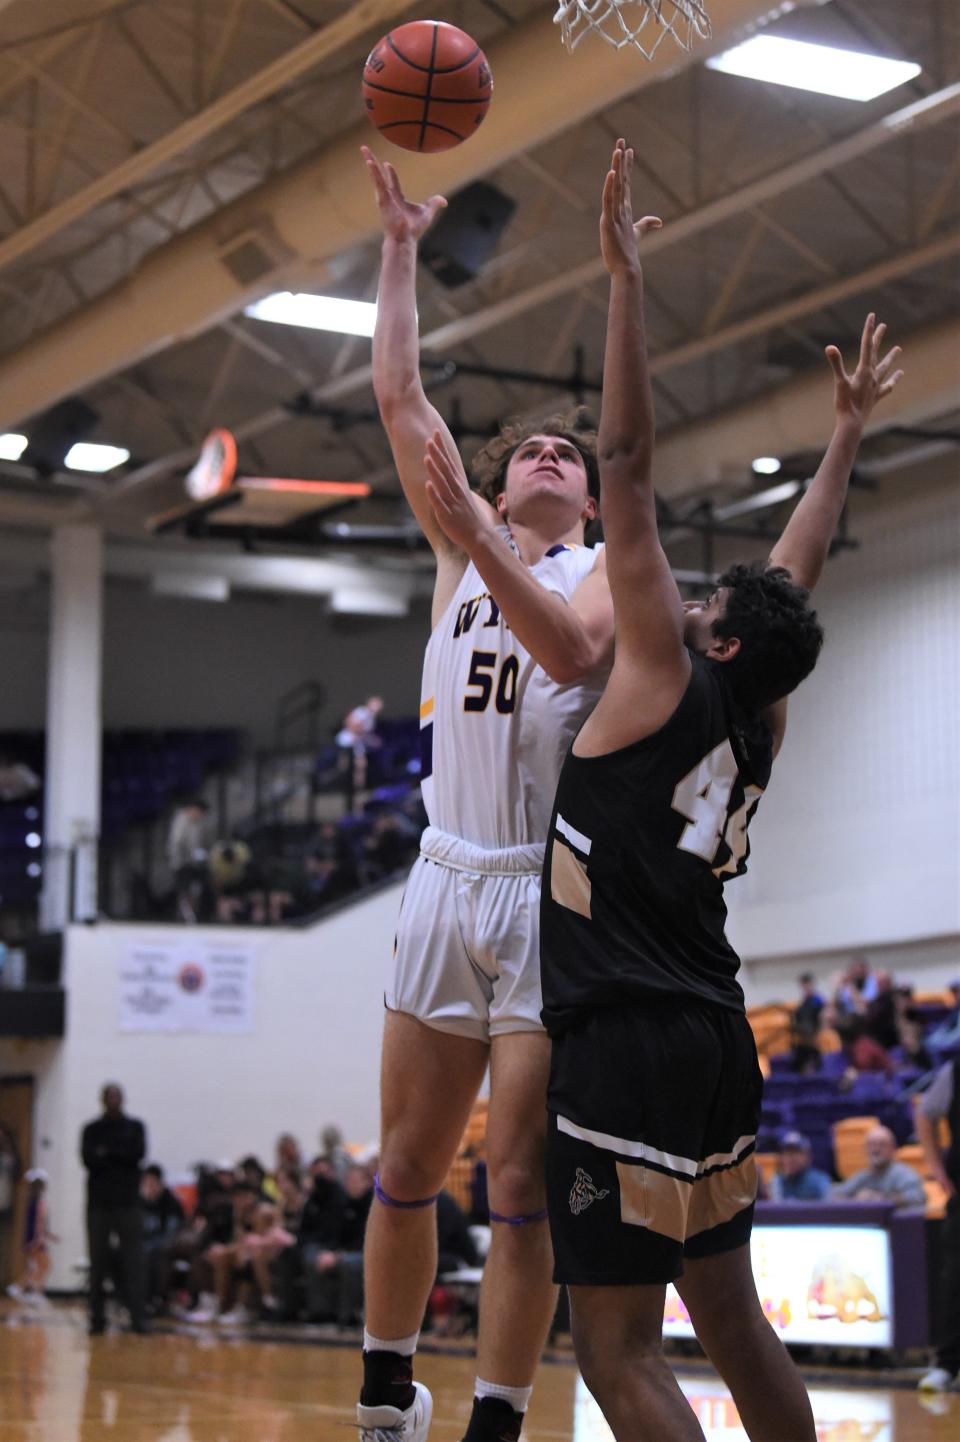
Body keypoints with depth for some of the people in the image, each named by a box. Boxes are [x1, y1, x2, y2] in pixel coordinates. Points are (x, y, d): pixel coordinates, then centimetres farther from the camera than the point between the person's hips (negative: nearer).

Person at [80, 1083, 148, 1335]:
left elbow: (138, 1153, -7)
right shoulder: (91, 1129, 10)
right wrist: (120, 1156, -13)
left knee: (134, 1262, -7)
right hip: (98, 1203, 1)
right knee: (98, 1264, 2)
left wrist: (106, 1154, -6)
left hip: (127, 1203, -1)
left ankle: (138, 1317, -8)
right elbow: (88, 1158, -5)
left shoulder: (135, 1127, 10)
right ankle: (97, 1318, 7)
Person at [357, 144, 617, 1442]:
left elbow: (576, 653, -16)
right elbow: (400, 399, 12)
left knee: (520, 1186, -6)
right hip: (447, 880, 4)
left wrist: (478, 541, -23)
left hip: (550, 889, -4)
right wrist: (401, 251, 13)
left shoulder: (609, 567, 6)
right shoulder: (462, 550, 16)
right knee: (406, 1167, 7)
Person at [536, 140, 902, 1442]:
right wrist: (845, 439, 38)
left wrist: (627, 280, -4)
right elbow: (801, 572, 28)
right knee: (731, 1322, 16)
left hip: (629, 1042, -9)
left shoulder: (669, 680, -4)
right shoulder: (761, 724, 13)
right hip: (712, 1040, 9)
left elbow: (628, 467, -6)